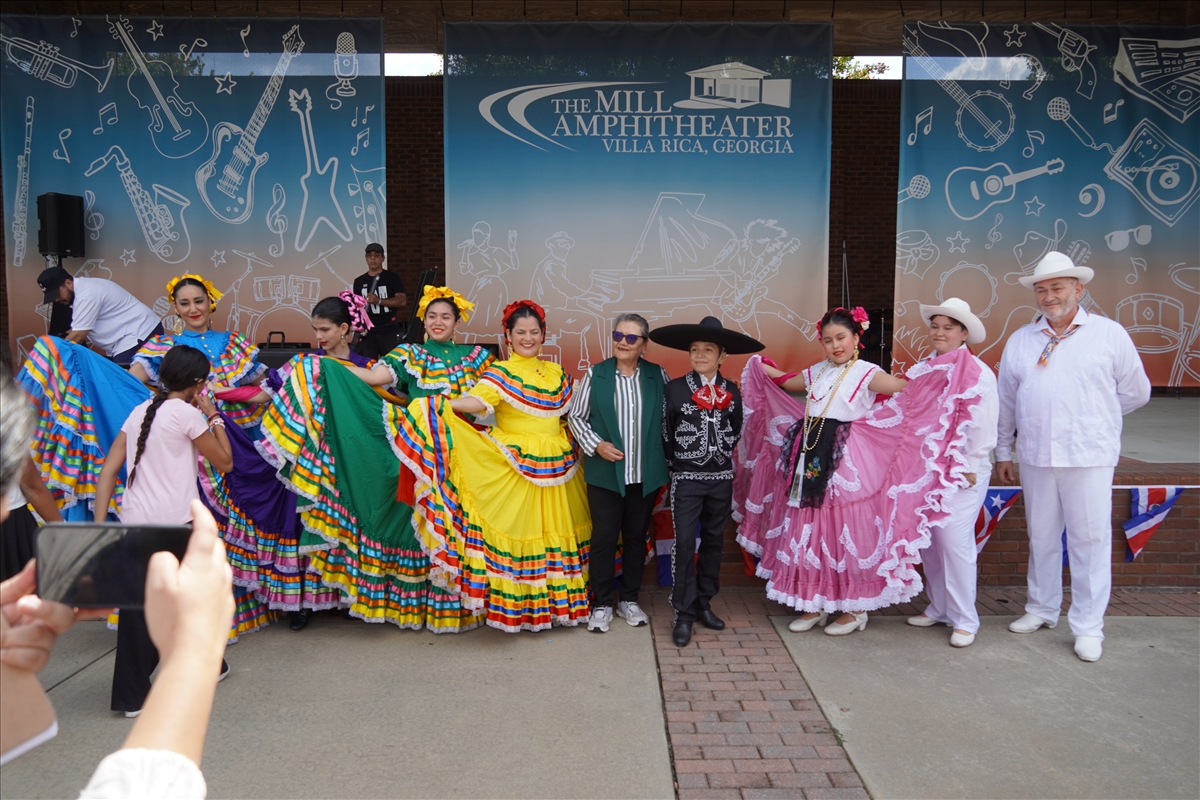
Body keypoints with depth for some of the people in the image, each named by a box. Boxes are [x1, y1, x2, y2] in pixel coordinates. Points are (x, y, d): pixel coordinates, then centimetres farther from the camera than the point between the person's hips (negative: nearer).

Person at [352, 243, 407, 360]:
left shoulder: (392, 277, 2)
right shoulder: (359, 281, 12)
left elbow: (402, 301, -7)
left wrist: (379, 300, -19)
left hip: (389, 329, -3)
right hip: (367, 330, 3)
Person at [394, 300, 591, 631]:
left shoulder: (556, 373, 14)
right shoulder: (499, 373, -2)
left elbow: (569, 418, 21)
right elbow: (476, 402, -20)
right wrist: (439, 405, -32)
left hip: (557, 468, 5)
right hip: (515, 467, -4)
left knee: (558, 533, 8)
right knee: (516, 533, -2)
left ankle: (558, 601, 22)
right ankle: (517, 607, 11)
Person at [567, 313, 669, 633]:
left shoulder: (657, 375, 1)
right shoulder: (595, 374, -2)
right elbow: (575, 417, 2)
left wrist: (667, 456, -3)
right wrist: (597, 445, -10)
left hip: (645, 474, 2)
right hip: (605, 473, -2)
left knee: (636, 537, 13)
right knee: (604, 538, 4)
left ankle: (629, 600, 28)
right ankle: (601, 604, 19)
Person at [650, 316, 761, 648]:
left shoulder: (731, 392, 3)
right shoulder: (675, 389, -6)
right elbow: (665, 433, 1)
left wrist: (721, 452, 9)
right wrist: (680, 460, 6)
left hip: (721, 477, 4)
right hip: (687, 479, -3)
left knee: (713, 540, 11)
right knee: (685, 543, -6)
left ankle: (704, 604, 24)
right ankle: (684, 613, 2)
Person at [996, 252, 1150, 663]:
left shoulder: (1109, 334, 0)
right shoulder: (1020, 340, 8)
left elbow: (1136, 392, 8)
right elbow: (1006, 401, 12)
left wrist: (1090, 415, 12)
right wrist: (1003, 451, 13)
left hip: (1089, 456, -3)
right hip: (1036, 456, 3)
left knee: (1090, 539, 2)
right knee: (1041, 536, 13)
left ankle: (1088, 626, 12)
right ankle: (1042, 609, 28)